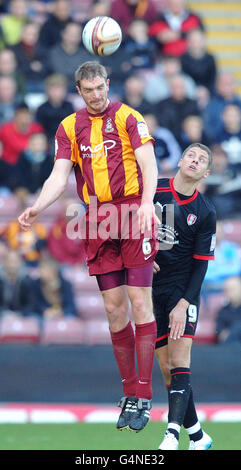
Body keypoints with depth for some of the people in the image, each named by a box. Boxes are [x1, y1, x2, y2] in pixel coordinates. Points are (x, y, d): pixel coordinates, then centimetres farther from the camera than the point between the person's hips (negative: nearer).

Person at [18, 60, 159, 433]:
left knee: (139, 303, -9)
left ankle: (143, 398, -9)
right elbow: (59, 176, 6)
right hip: (98, 223, 4)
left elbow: (148, 163, -9)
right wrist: (37, 208, -12)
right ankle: (129, 394, 12)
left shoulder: (127, 117, 0)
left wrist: (146, 202, -26)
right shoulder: (70, 127, 12)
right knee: (114, 310, 4)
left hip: (133, 213, -4)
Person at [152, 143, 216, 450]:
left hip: (183, 289, -2)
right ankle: (197, 436, 11)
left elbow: (200, 264, -2)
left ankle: (173, 435, -28)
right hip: (151, 289, 2)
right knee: (166, 369, 1)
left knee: (179, 362, -17)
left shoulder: (205, 214, -2)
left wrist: (184, 303, -12)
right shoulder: (152, 190, 0)